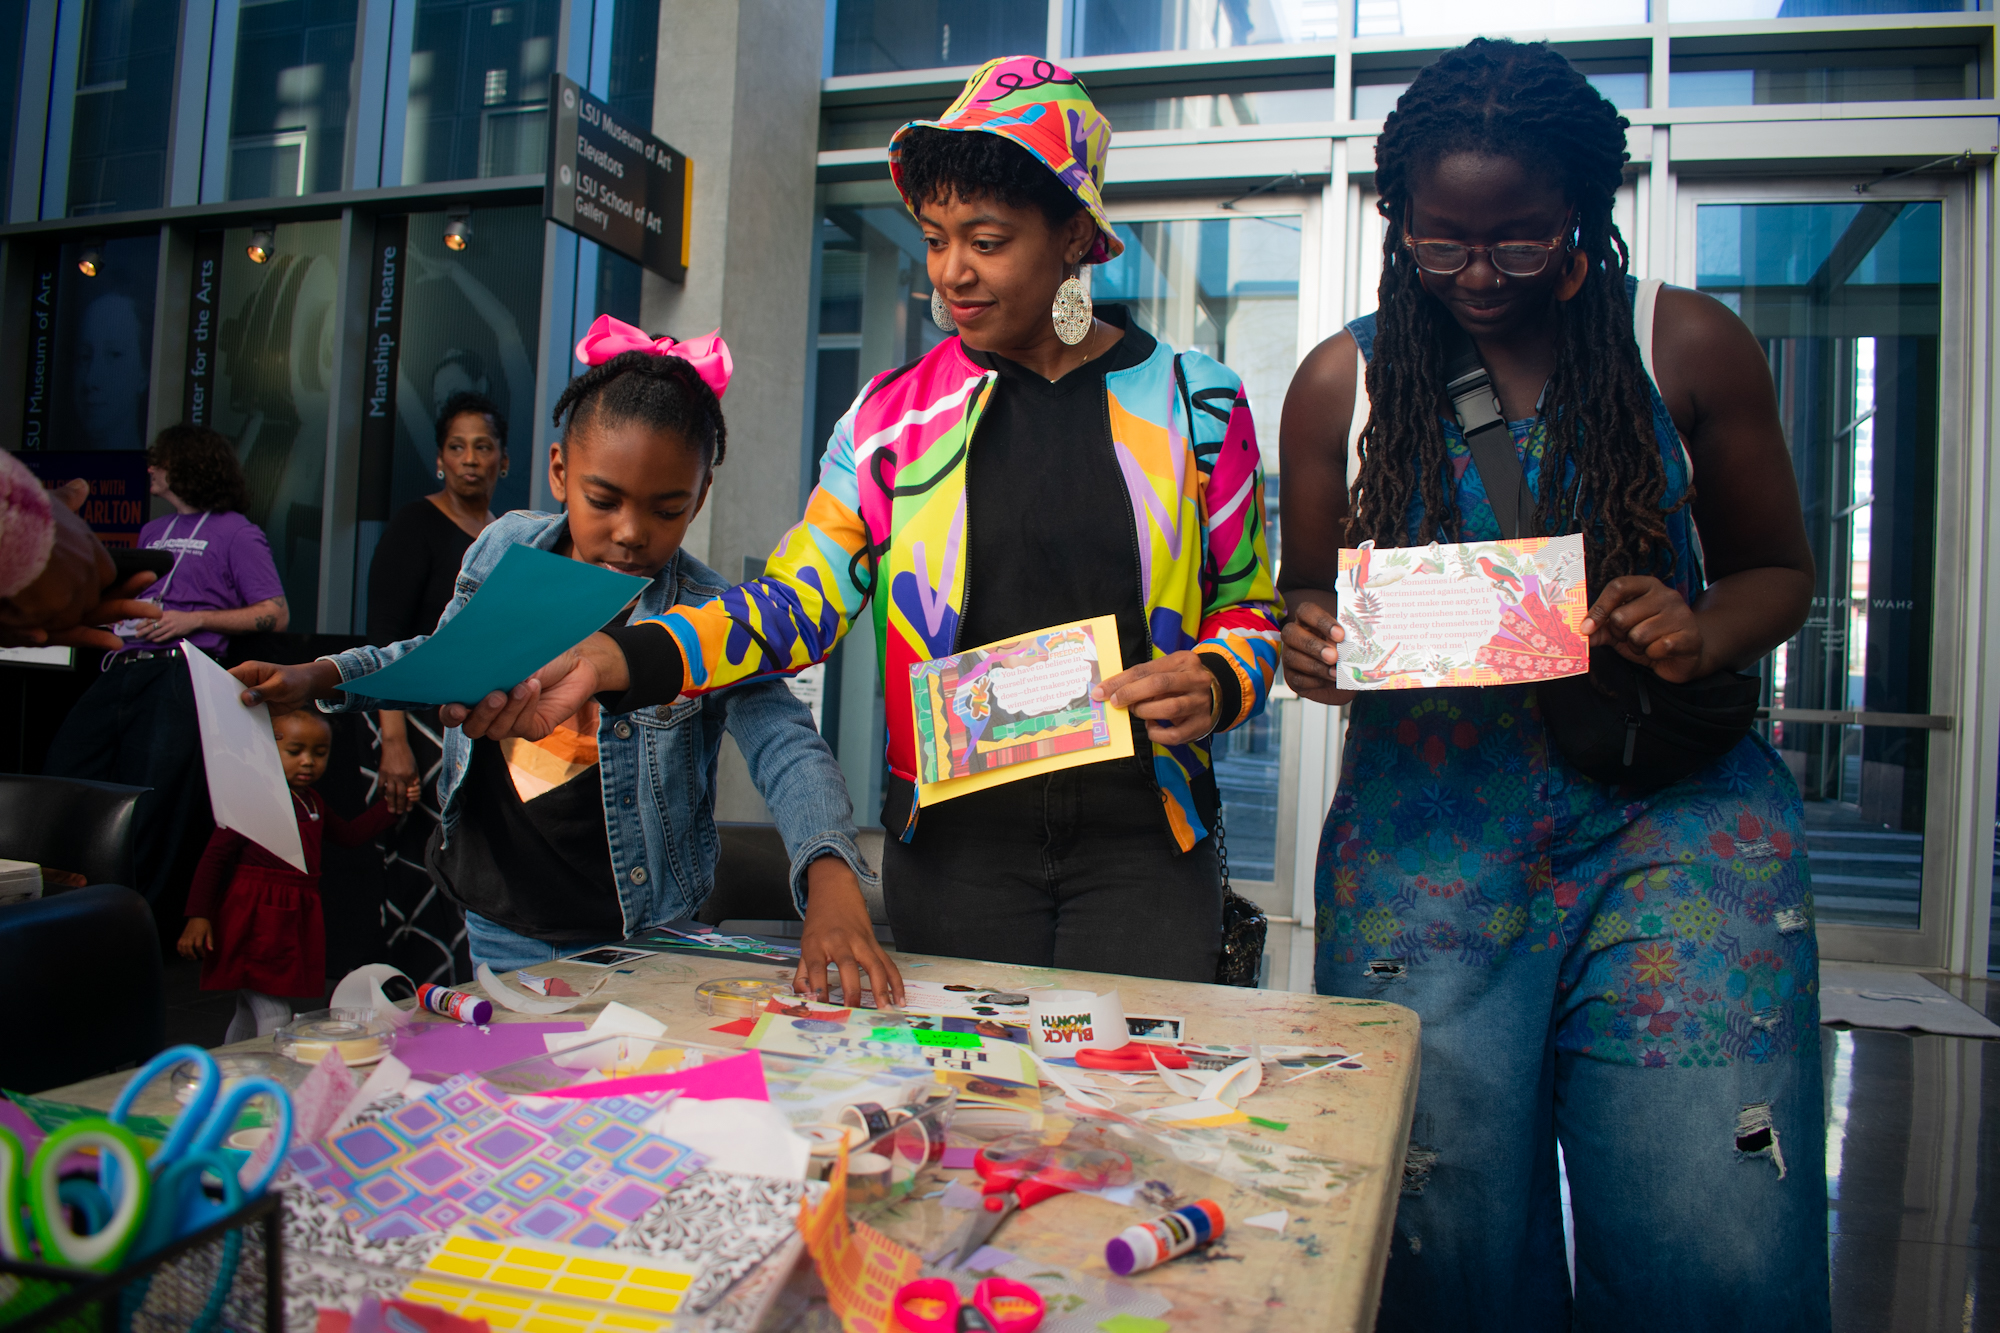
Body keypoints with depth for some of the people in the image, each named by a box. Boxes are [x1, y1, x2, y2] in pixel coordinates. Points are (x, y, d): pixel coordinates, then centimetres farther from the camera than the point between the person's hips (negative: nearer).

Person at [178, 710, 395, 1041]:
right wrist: (198, 915, -18)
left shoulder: (313, 802, 12)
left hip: (297, 921, 8)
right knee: (274, 1021, -11)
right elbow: (214, 855, -13)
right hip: (254, 922, -8)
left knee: (249, 1016, 17)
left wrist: (391, 804, 17)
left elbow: (350, 834, 26)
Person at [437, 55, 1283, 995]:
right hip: (955, 844, 1)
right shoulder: (894, 414, 3)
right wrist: (609, 659, -17)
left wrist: (1214, 686, -14)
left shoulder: (1195, 403, 1)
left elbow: (1247, 607, 9)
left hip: (1142, 848, 0)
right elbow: (795, 605, -3)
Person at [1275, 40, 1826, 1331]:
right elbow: (1310, 602, 14)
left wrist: (1702, 633, -10)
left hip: (1672, 817, 0)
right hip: (1423, 833, 0)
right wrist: (1310, 645, -10)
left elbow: (1778, 568, 12)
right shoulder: (1342, 379, 6)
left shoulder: (1691, 347, 5)